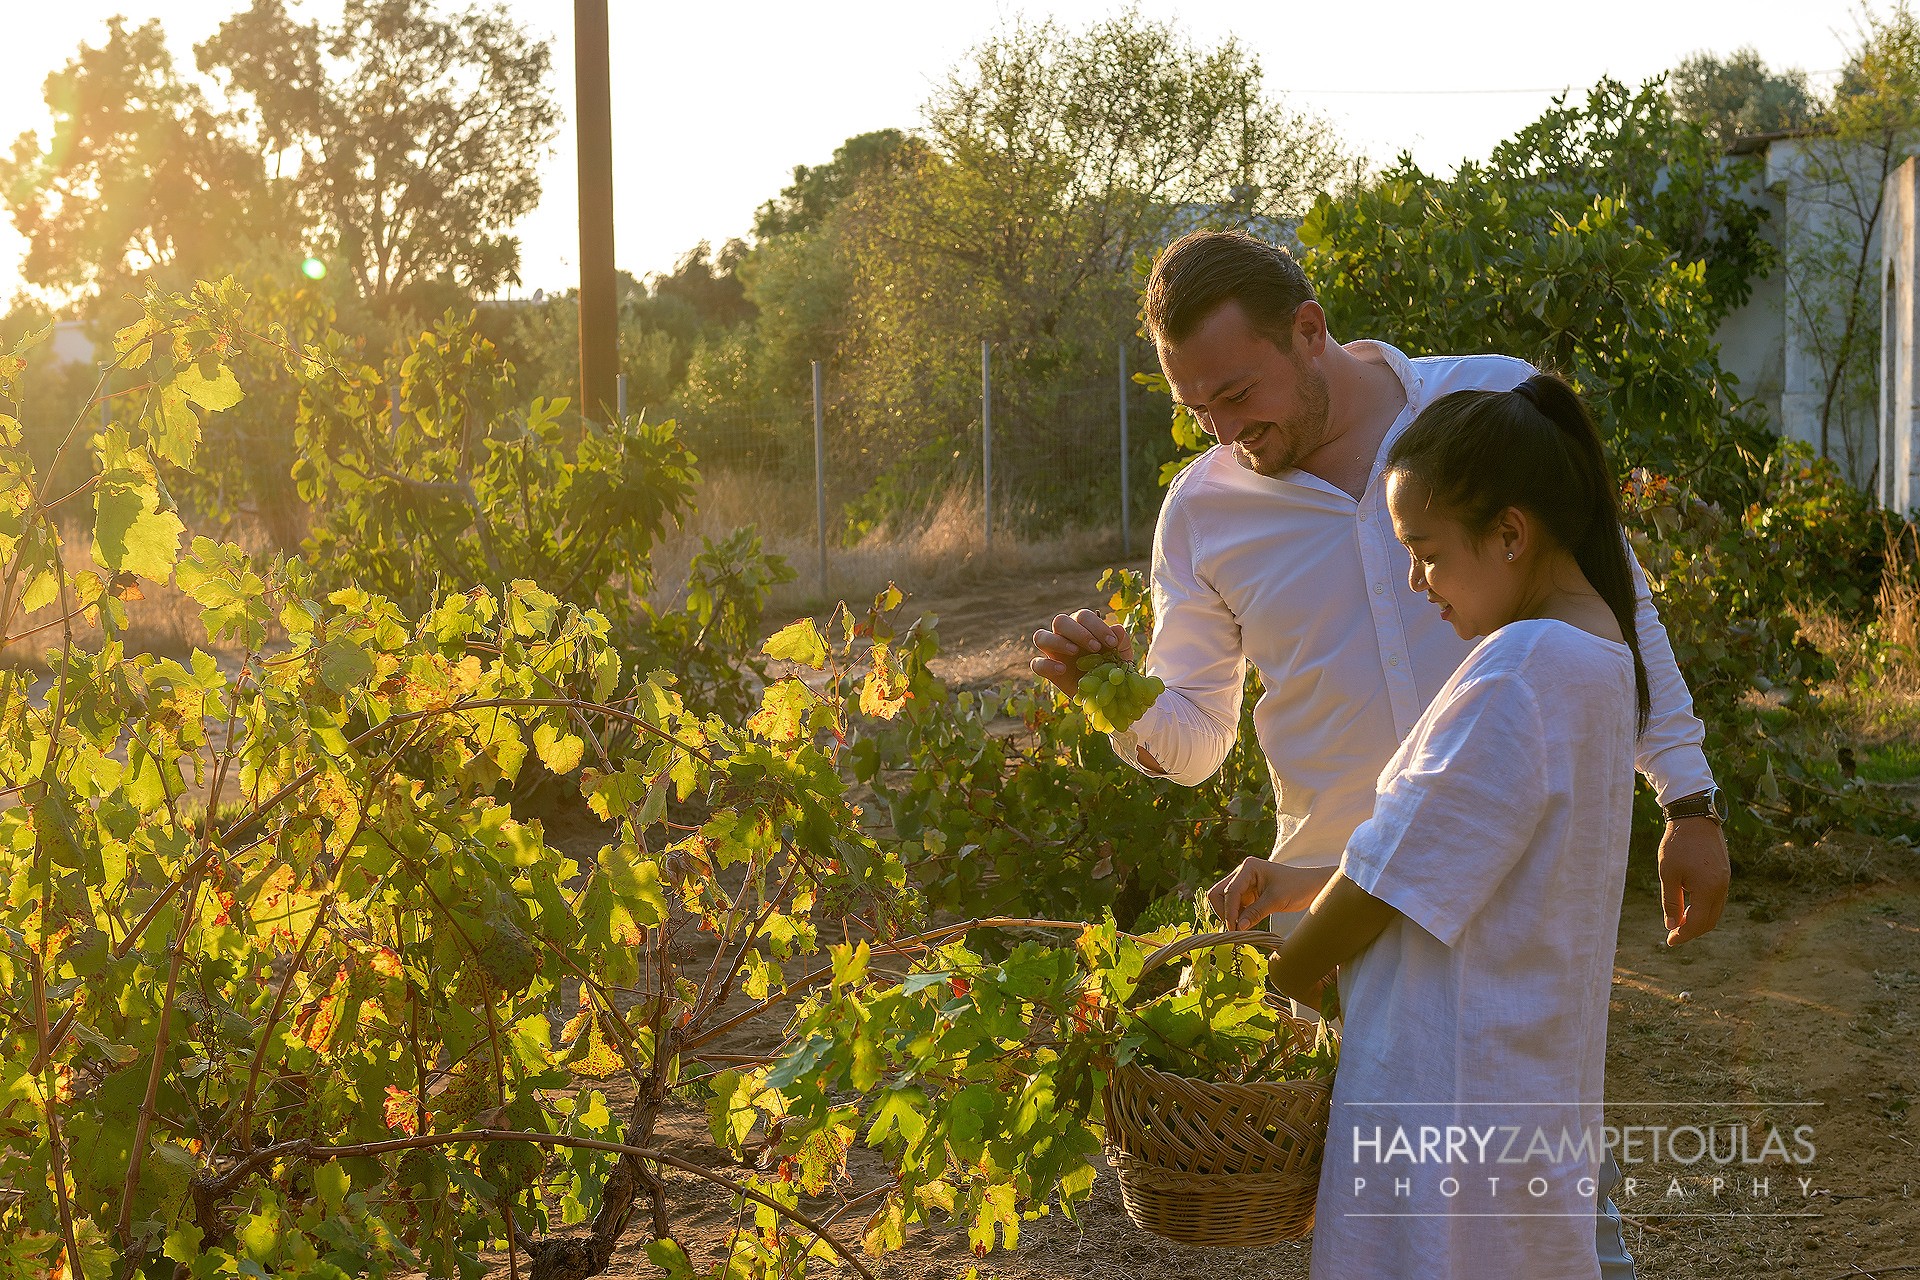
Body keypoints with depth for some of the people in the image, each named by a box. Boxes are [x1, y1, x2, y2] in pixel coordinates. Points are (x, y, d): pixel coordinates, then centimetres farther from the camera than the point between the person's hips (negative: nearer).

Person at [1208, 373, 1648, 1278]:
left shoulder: (1518, 674, -22)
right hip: (1538, 1093, 10)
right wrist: (1297, 886, 8)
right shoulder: (1600, 661, 9)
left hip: (1448, 1109, -10)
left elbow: (1376, 898, -17)